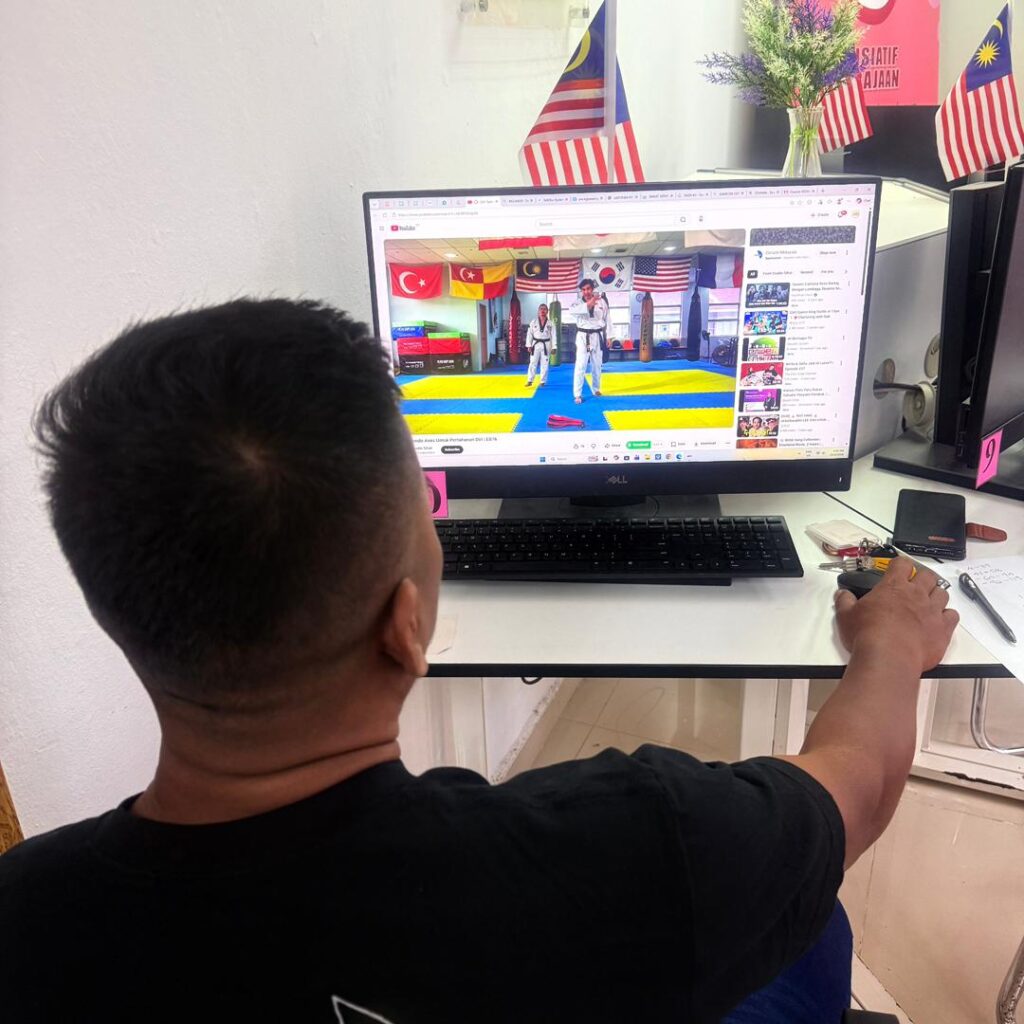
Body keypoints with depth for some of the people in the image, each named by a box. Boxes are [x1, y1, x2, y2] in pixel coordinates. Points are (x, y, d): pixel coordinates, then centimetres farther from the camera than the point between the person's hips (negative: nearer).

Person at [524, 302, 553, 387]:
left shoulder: (550, 323, 0)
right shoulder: (533, 322, -1)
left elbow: (553, 335, 2)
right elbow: (529, 334, 1)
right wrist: (529, 345, -4)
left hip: (546, 345, 0)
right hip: (536, 344, 0)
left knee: (544, 364, 5)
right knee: (533, 363, 1)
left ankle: (543, 381, 14)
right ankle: (529, 381, 7)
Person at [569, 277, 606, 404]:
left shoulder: (601, 302, 0)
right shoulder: (578, 303, -6)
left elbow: (607, 320, 7)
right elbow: (571, 311, -30)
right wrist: (588, 304, -40)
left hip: (597, 337, 2)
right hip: (583, 337, -2)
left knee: (596, 365, 15)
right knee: (580, 366, -8)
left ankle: (596, 389, 34)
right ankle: (577, 394, -4)